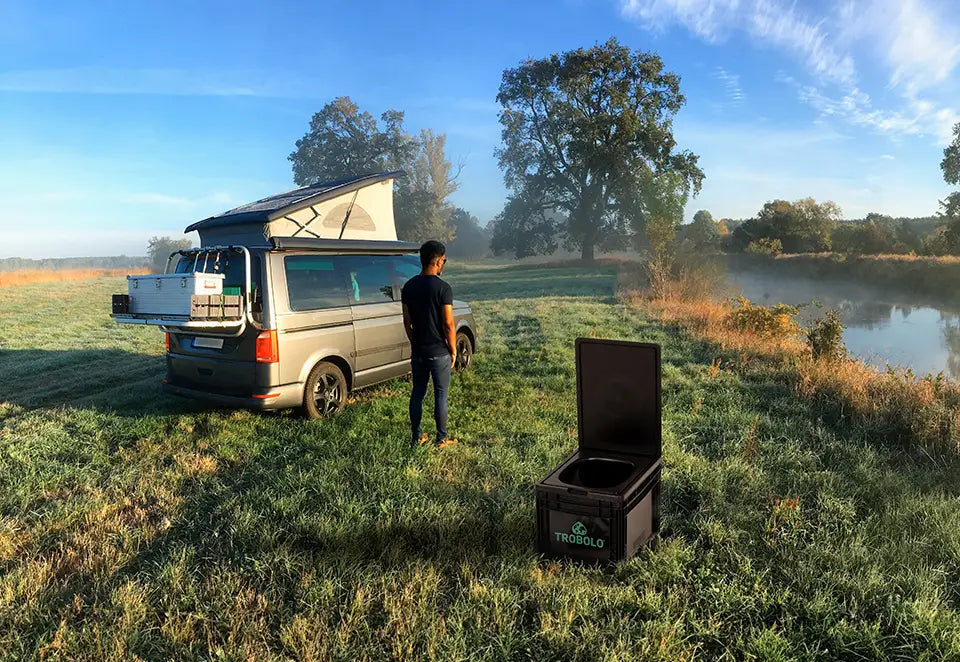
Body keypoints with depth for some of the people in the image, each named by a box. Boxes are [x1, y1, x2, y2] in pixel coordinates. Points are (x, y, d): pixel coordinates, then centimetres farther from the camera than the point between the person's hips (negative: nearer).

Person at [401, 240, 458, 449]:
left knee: (417, 392, 14)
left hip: (418, 351, 5)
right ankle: (442, 438, 15)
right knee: (440, 394, 6)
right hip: (439, 352, -5)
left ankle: (416, 436, 22)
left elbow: (407, 321, 6)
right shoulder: (443, 288, -16)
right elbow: (448, 324, -16)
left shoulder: (409, 287, 1)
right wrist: (453, 350, -4)